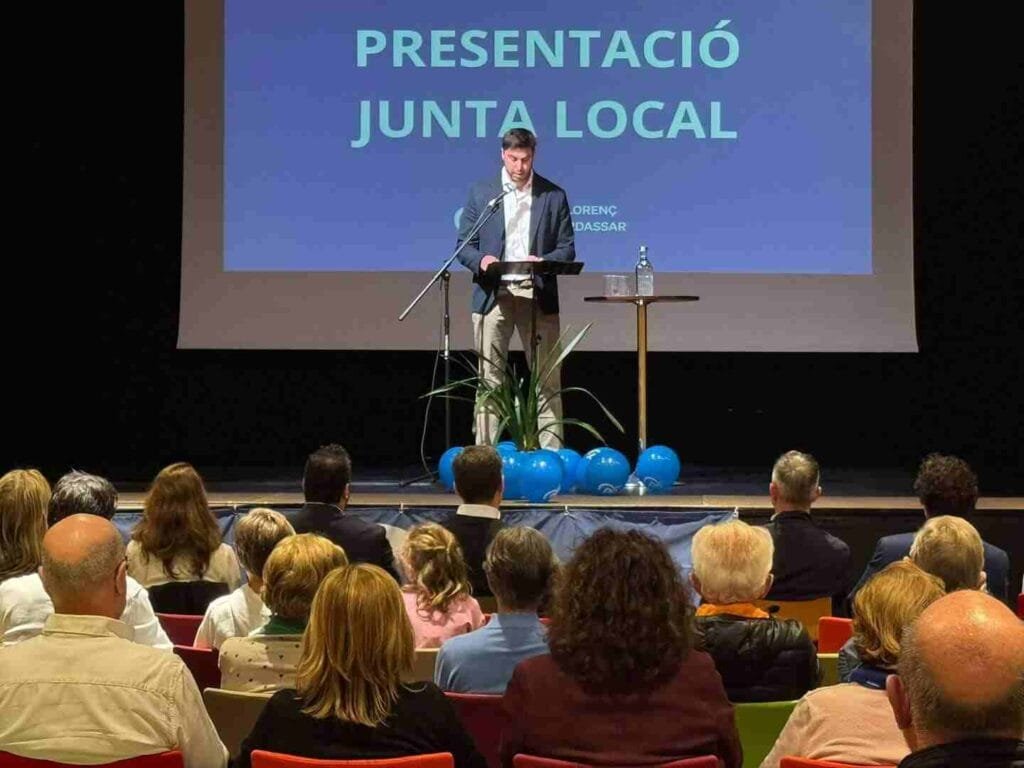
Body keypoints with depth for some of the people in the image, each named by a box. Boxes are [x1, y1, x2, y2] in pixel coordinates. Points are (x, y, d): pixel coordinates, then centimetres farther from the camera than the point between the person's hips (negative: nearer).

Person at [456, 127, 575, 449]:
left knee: (547, 380, 0)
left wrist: (544, 261, -15)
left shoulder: (554, 195, 6)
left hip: (538, 295, 0)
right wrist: (480, 260, -15)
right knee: (489, 379, 1)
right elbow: (464, 245, 7)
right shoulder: (481, 192, 7)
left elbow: (567, 248, 6)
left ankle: (551, 452, 5)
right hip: (493, 294, 0)